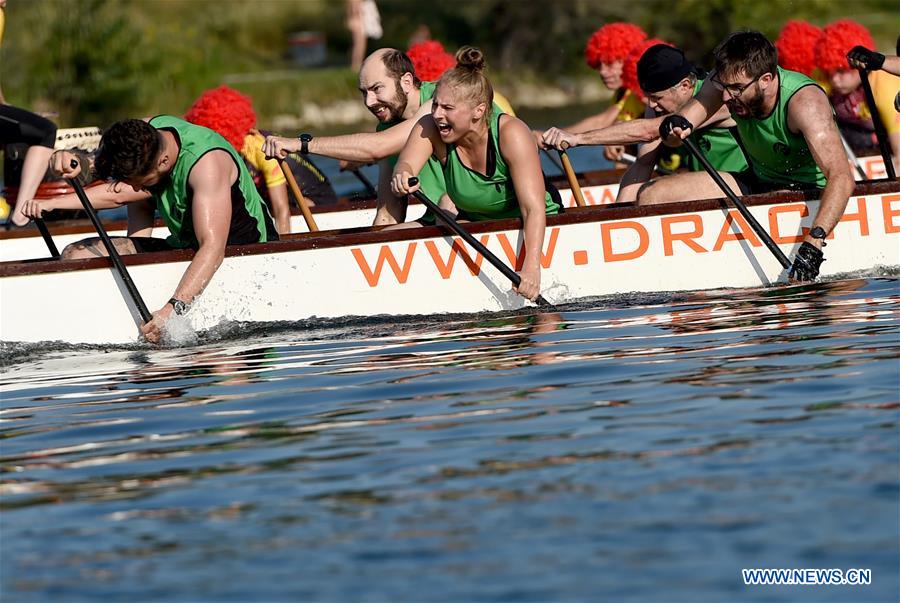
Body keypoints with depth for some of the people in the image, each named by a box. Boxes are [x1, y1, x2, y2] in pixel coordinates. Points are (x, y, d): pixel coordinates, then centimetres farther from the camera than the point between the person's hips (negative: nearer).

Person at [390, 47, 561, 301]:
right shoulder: (429, 129, -15)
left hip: (529, 227, -4)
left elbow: (534, 209, -33)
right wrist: (402, 177, -59)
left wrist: (532, 266, -47)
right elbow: (406, 164, -33)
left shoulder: (511, 134, -27)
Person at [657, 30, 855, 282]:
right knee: (652, 196, -7)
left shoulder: (804, 103, -31)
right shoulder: (728, 82, -13)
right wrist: (676, 126, -39)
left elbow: (841, 177, -40)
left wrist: (814, 240, -53)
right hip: (757, 181, 6)